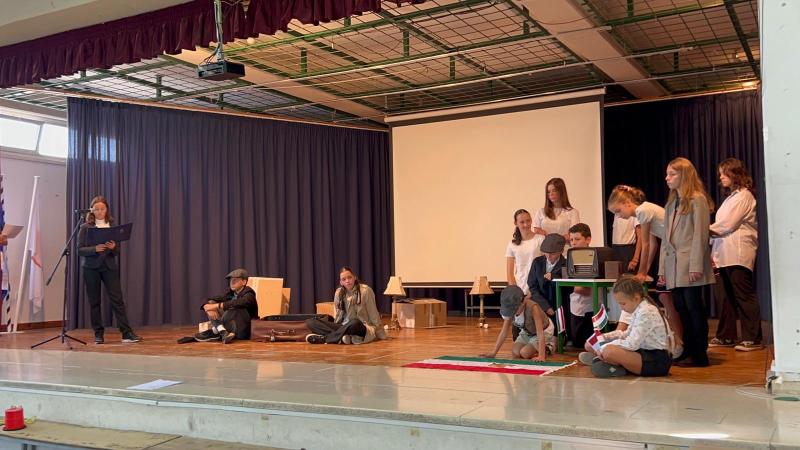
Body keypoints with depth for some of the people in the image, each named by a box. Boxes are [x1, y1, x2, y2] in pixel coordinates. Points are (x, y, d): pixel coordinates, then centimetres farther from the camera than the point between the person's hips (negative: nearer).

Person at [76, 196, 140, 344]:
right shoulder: (85, 228, 3)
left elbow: (117, 251, 9)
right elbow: (80, 250, -3)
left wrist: (113, 247, -14)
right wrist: (95, 249, -20)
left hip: (109, 266, 1)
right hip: (91, 268, -1)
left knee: (117, 300, -6)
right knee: (94, 302, 3)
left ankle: (127, 333, -9)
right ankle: (98, 334, 12)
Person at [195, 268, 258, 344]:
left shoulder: (249, 295, -12)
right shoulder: (230, 293, 6)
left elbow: (236, 304, -34)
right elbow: (209, 301, 1)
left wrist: (217, 306, -31)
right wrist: (209, 308, -21)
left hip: (244, 332, -7)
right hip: (231, 328, 7)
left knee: (235, 308, -33)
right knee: (211, 303, -3)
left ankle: (214, 332, -20)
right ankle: (222, 332, -21)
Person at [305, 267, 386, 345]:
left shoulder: (365, 291, -9)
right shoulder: (338, 293, 4)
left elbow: (373, 315, -4)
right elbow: (338, 317, 13)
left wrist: (381, 334, -1)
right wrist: (337, 331, 3)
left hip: (363, 328, -5)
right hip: (344, 327, 5)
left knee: (354, 323, -43)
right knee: (310, 322, -15)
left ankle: (324, 338, -28)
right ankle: (342, 337, -35)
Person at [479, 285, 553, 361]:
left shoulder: (532, 307, -38)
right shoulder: (510, 309, -21)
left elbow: (540, 333, -40)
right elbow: (504, 332, -15)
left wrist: (541, 356, -47)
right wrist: (493, 353, -18)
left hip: (544, 331, -6)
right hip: (526, 332, 6)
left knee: (524, 353, -21)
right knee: (515, 353, -12)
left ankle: (546, 348, 4)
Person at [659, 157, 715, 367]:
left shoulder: (697, 200, -5)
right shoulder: (671, 204, 19)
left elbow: (700, 234, -11)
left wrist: (696, 266, -17)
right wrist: (662, 268, 13)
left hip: (690, 267, -7)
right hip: (674, 267, 7)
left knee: (694, 308, -3)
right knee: (681, 310, 8)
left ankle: (699, 355, 4)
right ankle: (686, 353, 13)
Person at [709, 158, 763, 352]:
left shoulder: (743, 196, -7)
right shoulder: (731, 197, 21)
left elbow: (727, 225, -14)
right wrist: (715, 251, 8)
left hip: (738, 254, -9)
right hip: (726, 254, 9)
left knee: (744, 295, -7)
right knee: (729, 296, 12)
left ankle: (753, 338, -4)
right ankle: (726, 336, 17)